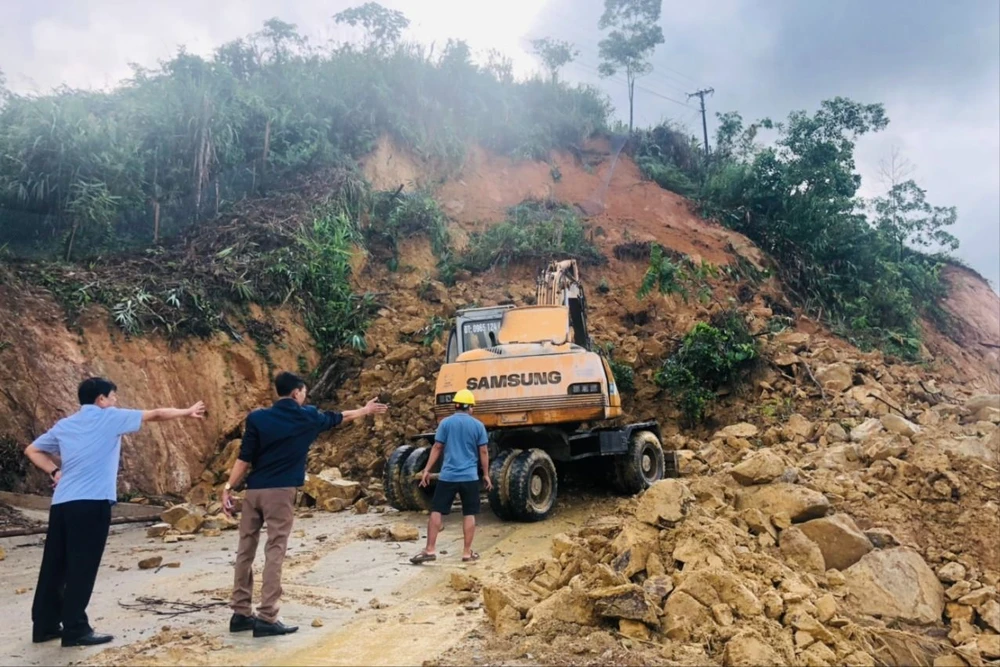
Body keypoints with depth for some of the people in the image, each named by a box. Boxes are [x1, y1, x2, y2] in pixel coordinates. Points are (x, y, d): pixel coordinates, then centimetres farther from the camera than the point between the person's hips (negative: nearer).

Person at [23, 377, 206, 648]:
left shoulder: (64, 424, 17)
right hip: (91, 503, -7)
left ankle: (45, 625, 20)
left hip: (61, 503, 7)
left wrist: (54, 471, 15)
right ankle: (75, 629, 1)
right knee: (82, 568, -3)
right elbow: (156, 414, 4)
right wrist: (187, 412, 16)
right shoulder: (109, 417, 0)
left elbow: (32, 450, 23)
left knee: (54, 566, 12)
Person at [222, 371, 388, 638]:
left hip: (253, 491, 4)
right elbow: (338, 417, 21)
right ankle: (267, 618, -2)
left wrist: (228, 488, 1)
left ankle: (240, 614, 17)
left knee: (245, 551, 11)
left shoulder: (257, 418, 3)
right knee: (274, 553, -2)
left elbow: (244, 458, -3)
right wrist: (366, 410, 38)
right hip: (280, 492, -4)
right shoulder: (308, 416, 2)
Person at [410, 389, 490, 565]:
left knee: (436, 511, 6)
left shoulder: (446, 423, 0)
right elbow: (483, 452, 3)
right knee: (469, 514, 9)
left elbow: (437, 448, -1)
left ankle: (430, 550, 5)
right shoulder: (478, 425, 2)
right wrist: (486, 474, 12)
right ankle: (467, 552, 12)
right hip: (470, 476, 1)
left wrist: (427, 470, 5)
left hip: (447, 476, 0)